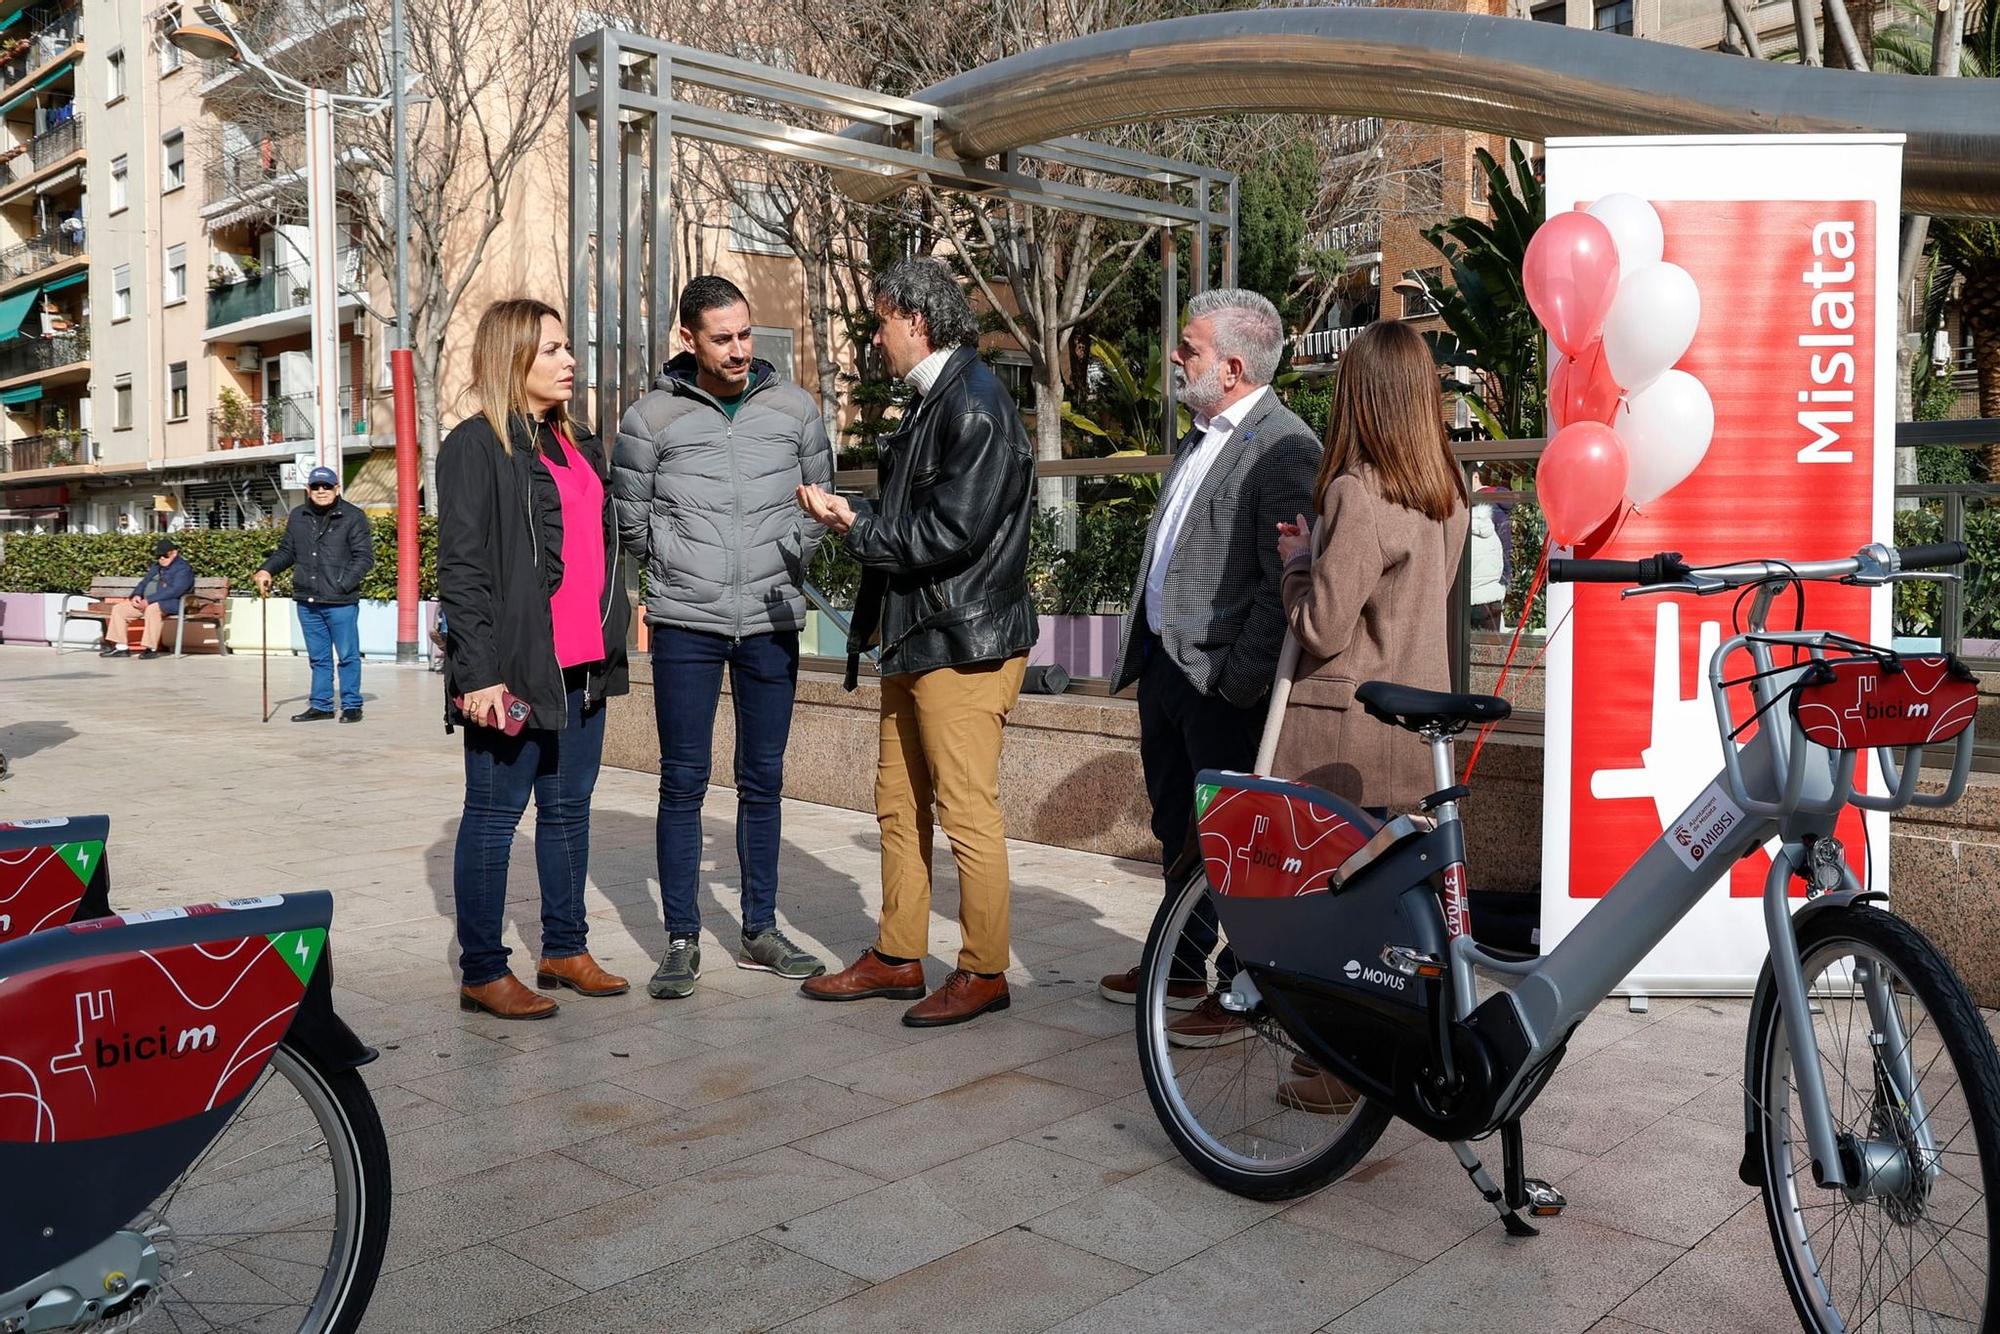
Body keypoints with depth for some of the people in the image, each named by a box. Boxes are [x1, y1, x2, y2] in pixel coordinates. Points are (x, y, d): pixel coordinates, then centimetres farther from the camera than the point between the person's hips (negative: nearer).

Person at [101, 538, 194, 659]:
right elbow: (144, 583, 24)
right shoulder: (155, 567, 23)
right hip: (146, 603, 9)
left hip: (169, 604, -9)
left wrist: (148, 600, -23)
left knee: (152, 609, -39)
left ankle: (151, 648, -35)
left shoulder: (183, 569, -7)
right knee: (119, 608, -1)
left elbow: (175, 591, -20)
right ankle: (121, 647, -2)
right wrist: (137, 595, -2)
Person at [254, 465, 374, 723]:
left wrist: (343, 585, -15)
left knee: (347, 655, 1)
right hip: (307, 601, 5)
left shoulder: (353, 516, -3)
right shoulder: (298, 516, 12)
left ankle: (351, 706, 11)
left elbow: (364, 557, -7)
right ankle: (320, 705, 21)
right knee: (318, 657, 13)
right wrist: (266, 569, 6)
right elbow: (286, 551, 22)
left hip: (341, 603, -5)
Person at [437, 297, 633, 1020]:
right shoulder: (476, 446, -7)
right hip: (515, 667, -8)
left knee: (570, 807, 14)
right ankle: (483, 973, 10)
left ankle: (565, 949, 26)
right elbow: (462, 569, -12)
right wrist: (479, 674, -18)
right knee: (495, 813, 1)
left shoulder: (579, 444, 17)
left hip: (582, 664, 8)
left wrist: (611, 634, 17)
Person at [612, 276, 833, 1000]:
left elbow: (817, 501, 15)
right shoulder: (652, 417, -1)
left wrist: (780, 567, 7)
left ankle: (760, 929, 21)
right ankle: (682, 941, 12)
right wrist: (686, 568, 7)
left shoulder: (793, 407, 5)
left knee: (763, 780, 9)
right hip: (685, 623, -2)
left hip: (772, 621, 2)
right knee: (684, 782, 2)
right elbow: (630, 515, 8)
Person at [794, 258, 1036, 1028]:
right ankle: (898, 957, 25)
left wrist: (855, 527, -10)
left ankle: (983, 972, 10)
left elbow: (950, 534, -20)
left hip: (963, 644, -10)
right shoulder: (929, 402, 16)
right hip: (915, 639, 10)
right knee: (899, 803, 14)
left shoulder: (975, 406, -14)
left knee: (967, 812, -3)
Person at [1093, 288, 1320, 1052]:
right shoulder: (1199, 438, 17)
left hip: (1221, 680, -10)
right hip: (1164, 665, 10)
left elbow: (1285, 583, -19)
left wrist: (1241, 682, -20)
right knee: (1177, 830, 20)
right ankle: (1181, 967, 35)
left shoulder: (1284, 448, -14)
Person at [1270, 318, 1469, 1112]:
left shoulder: (1356, 494, -18)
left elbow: (1321, 629, -18)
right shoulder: (1445, 493, 7)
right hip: (1414, 728, 8)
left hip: (1347, 735, -8)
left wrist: (1298, 561, -1)